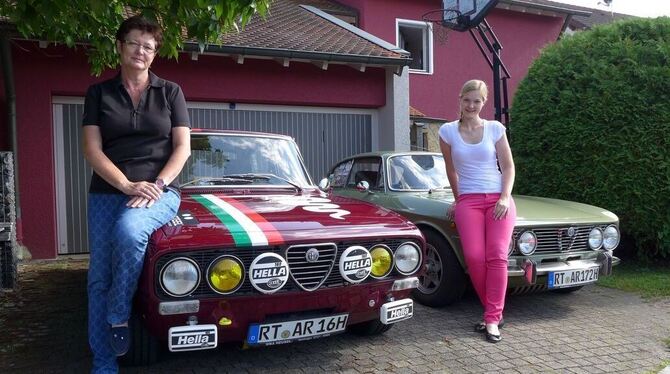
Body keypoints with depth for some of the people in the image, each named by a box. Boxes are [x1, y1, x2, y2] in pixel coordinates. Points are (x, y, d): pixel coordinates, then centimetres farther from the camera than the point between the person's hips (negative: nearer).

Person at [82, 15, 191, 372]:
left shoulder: (170, 92, 8)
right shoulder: (98, 93, 9)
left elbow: (182, 148, 1)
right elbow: (92, 150, -1)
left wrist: (156, 186, -14)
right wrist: (128, 186, -15)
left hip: (160, 190, -2)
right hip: (107, 192, 2)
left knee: (129, 231, -34)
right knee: (99, 278, -2)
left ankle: (119, 317, -13)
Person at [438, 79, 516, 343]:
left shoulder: (495, 129, 5)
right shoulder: (448, 131, 5)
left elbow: (508, 166, 8)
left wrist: (505, 198, -5)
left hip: (498, 198, 0)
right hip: (468, 201, 0)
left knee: (497, 256, -15)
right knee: (474, 258, -15)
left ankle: (492, 320, -8)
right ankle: (494, 311, 6)